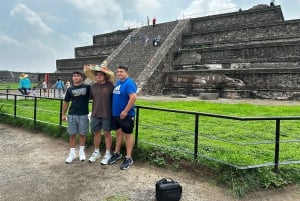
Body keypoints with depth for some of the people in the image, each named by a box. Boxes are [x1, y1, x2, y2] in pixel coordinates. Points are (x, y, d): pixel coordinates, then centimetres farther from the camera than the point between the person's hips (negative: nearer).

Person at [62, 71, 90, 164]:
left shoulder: (87, 87, -1)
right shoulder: (70, 89, 5)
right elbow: (66, 102, 10)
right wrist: (63, 114, 9)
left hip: (83, 115, -2)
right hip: (71, 115, 2)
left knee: (82, 134, 9)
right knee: (72, 134, 7)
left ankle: (81, 152, 26)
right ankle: (72, 153, 19)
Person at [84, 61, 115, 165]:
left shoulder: (110, 85, -8)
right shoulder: (93, 86, 5)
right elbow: (90, 98, 13)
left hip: (107, 115, -4)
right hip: (95, 114, 4)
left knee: (107, 133, 7)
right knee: (96, 133, 15)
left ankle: (108, 154, 21)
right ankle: (96, 152, 33)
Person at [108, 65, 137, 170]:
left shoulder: (129, 83, -17)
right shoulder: (117, 82, 10)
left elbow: (133, 97, -26)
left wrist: (125, 111, -24)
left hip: (126, 115, -8)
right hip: (115, 114, 8)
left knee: (127, 135, 2)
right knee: (118, 133, 18)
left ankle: (128, 158, 13)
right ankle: (117, 153, 32)